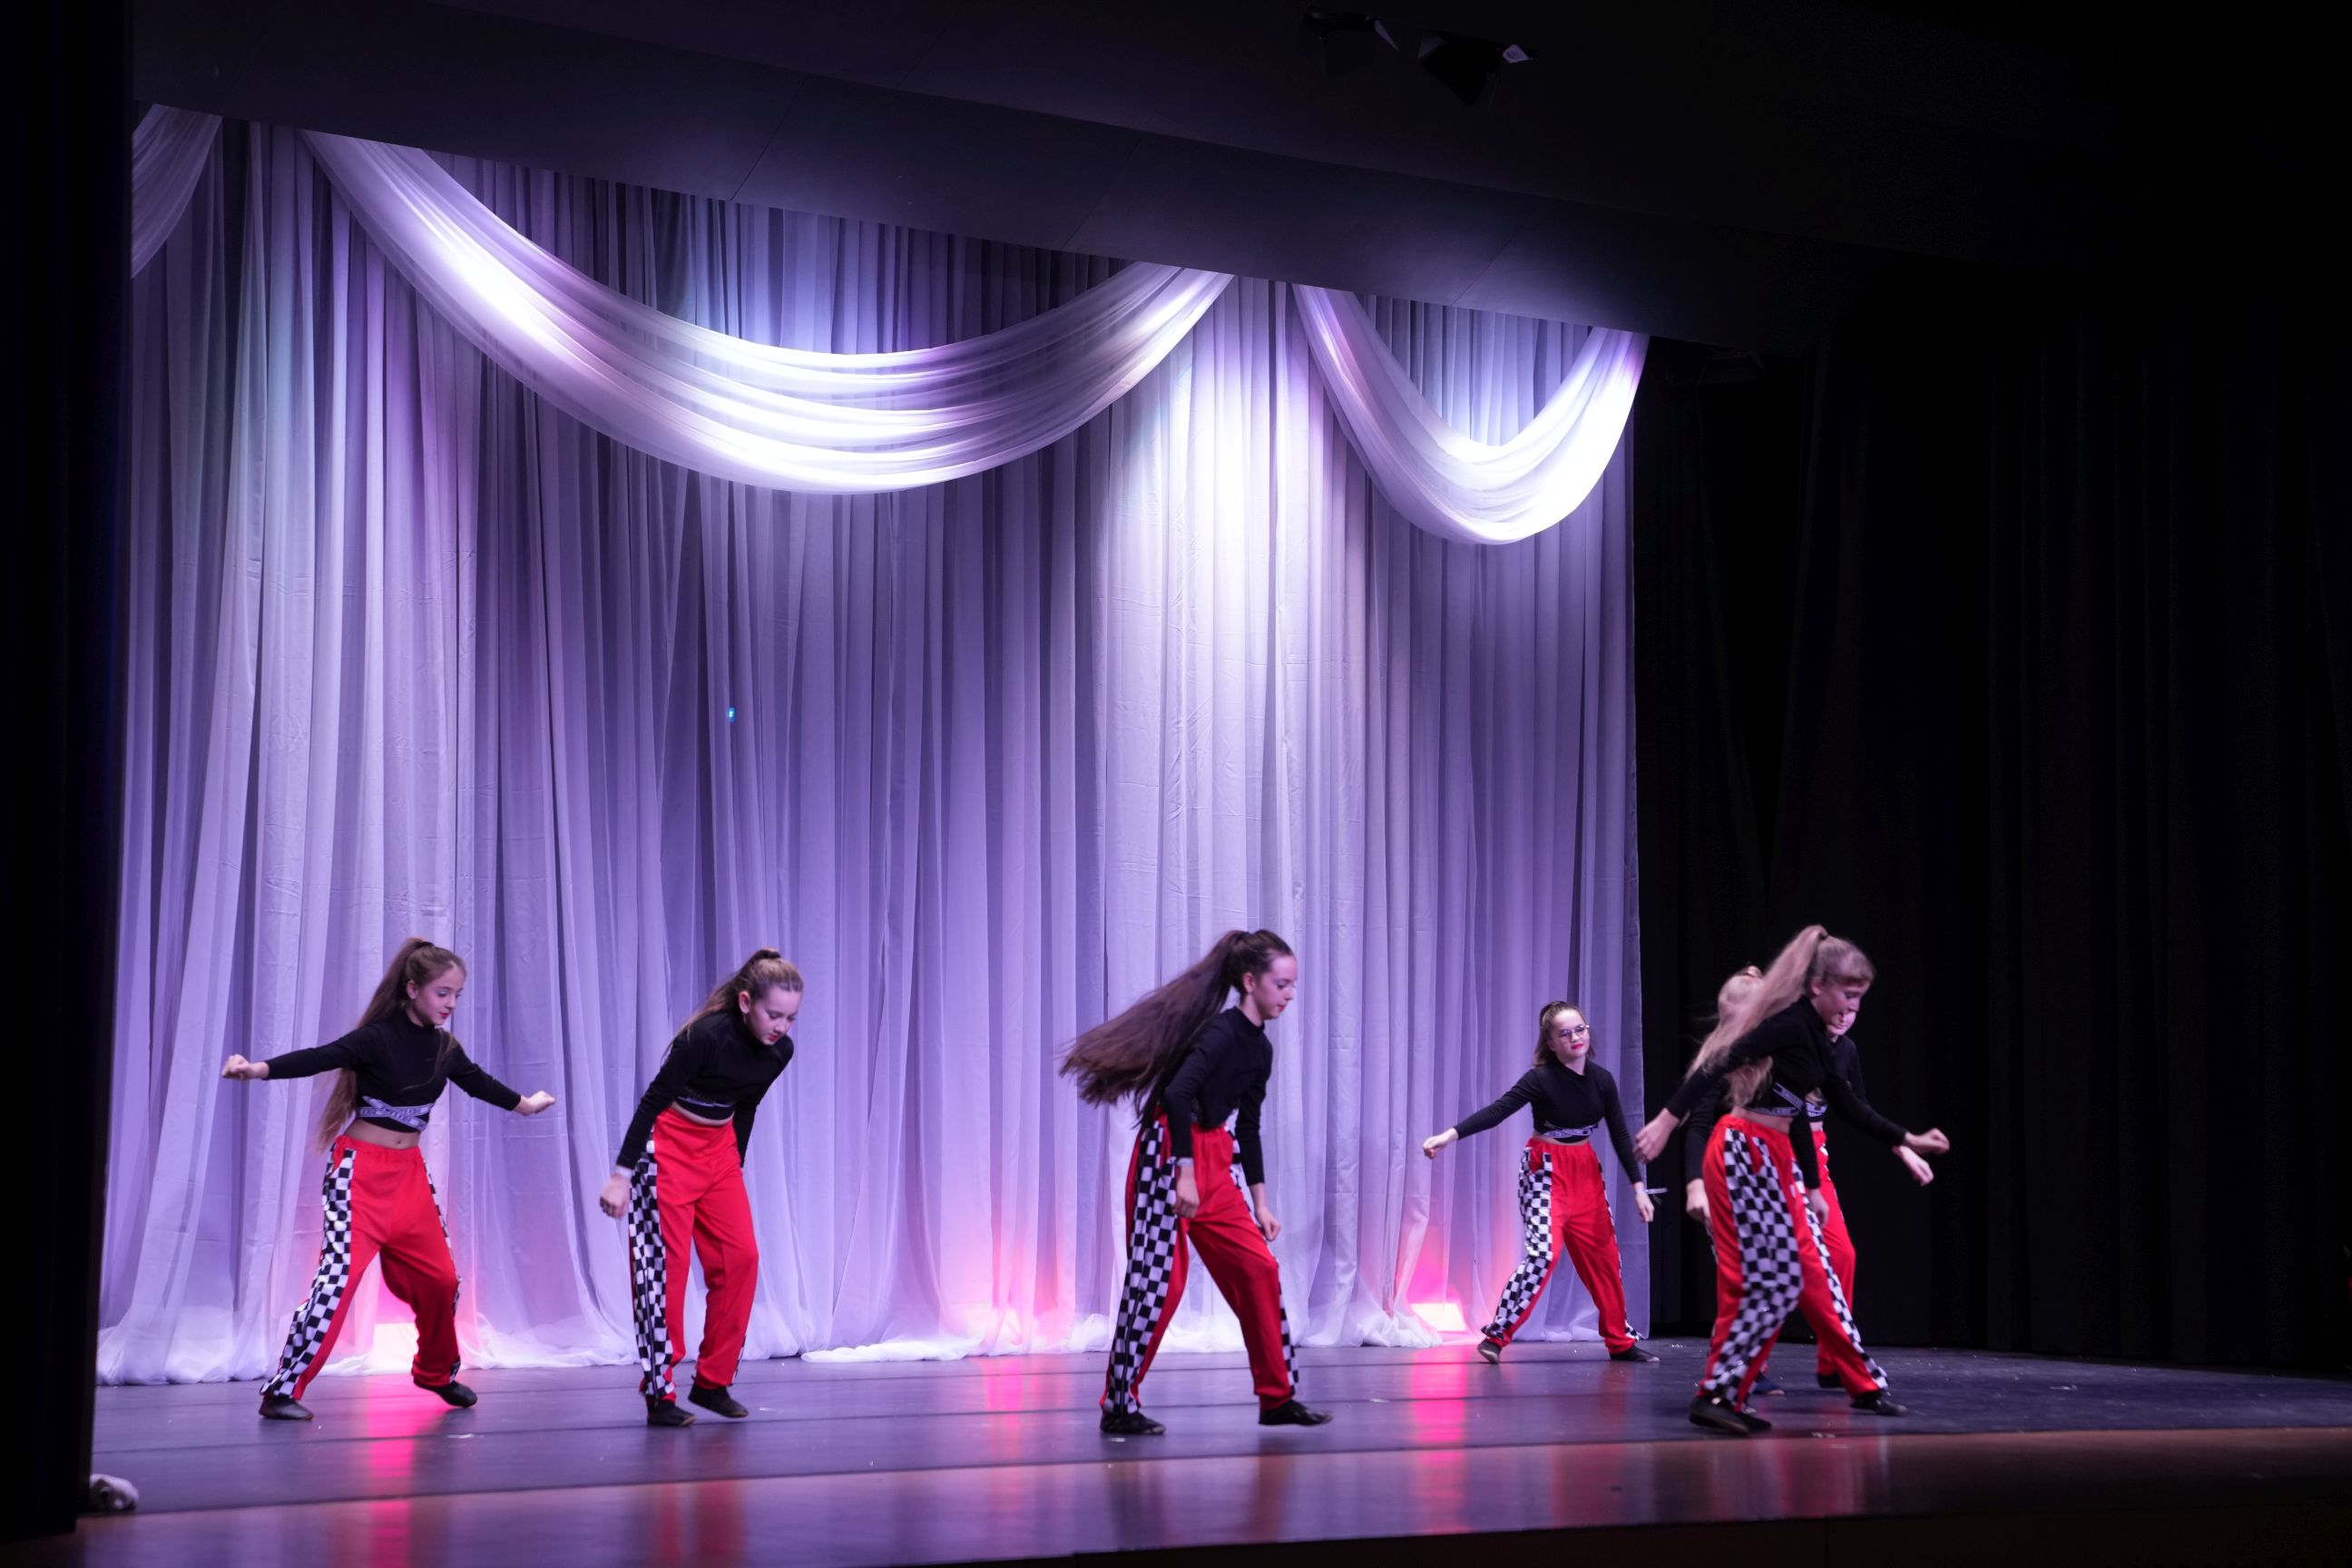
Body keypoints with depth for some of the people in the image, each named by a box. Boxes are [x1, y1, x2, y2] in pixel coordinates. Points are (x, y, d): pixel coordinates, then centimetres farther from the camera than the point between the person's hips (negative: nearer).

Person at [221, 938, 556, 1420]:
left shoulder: (444, 1048, 5)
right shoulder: (378, 1039, -15)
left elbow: (477, 1082, 25)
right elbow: (320, 1058, -29)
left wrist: (523, 1103, 42)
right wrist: (259, 1069, -45)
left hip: (409, 1171, 7)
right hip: (360, 1170, -7)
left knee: (439, 1276, 11)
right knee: (341, 1274, -16)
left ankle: (436, 1372, 35)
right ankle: (282, 1392, -12)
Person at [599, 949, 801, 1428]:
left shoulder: (778, 1051, -5)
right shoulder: (707, 1036, -24)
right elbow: (653, 1101, -20)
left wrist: (735, 1167, 16)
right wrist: (622, 1174, -20)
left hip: (719, 1149, 7)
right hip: (669, 1147, -6)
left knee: (740, 1258, -2)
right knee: (665, 1264, -6)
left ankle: (713, 1383, 8)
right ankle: (660, 1394, 0)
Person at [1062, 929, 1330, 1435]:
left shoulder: (1260, 1049, 12)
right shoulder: (1222, 1031, -15)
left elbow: (1247, 1127, 19)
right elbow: (1177, 1093, -28)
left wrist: (1260, 1203, 19)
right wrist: (1184, 1172, -29)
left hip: (1213, 1159, 9)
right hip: (1168, 1154, -9)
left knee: (1258, 1269, 4)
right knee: (1158, 1279, -6)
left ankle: (1278, 1397, 11)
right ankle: (1119, 1407, 4)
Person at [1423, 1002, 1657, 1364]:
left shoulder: (1602, 1079, -1)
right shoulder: (1542, 1079, -16)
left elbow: (1620, 1134, 4)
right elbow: (1496, 1111, -25)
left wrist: (1638, 1187, 1)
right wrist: (1449, 1134, -38)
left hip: (1586, 1171, 6)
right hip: (1546, 1171, -6)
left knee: (1604, 1257, 10)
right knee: (1543, 1254, -20)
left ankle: (1620, 1343, 23)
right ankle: (1495, 1336, -12)